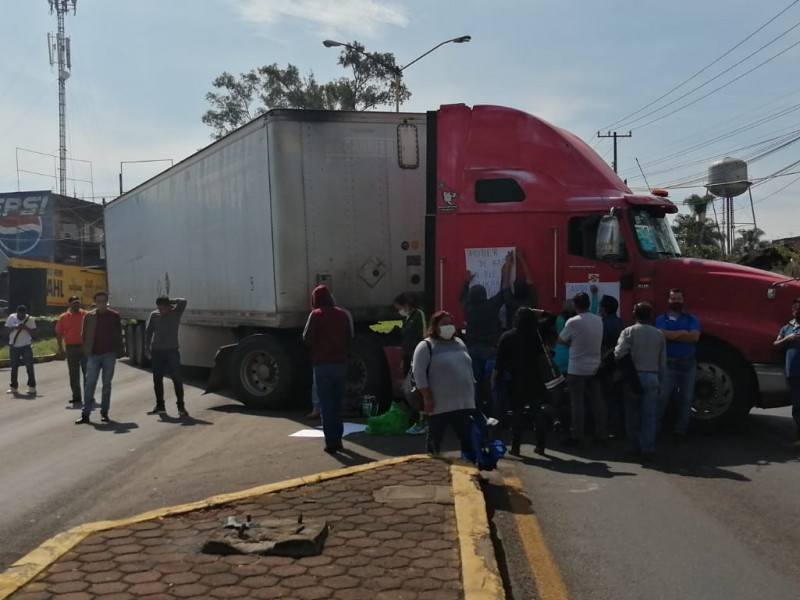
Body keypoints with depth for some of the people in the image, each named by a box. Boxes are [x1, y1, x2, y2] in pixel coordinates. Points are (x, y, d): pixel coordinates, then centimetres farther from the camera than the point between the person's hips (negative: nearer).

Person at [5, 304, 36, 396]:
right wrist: (15, 327, -18)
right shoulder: (11, 317, -1)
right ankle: (13, 387, 20)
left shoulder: (30, 319, -5)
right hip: (14, 346, 2)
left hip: (26, 346, -2)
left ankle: (32, 387, 0)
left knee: (29, 367, -4)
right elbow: (6, 329, -1)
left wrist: (25, 328, -22)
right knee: (14, 367, 10)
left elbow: (33, 333, -6)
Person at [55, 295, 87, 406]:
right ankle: (76, 397, 16)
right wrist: (61, 350, -2)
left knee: (87, 372, 1)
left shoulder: (85, 315, 1)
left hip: (84, 347, -1)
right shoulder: (63, 317, 2)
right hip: (71, 348, 1)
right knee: (74, 374, 8)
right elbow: (59, 334, 4)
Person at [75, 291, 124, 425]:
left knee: (107, 384, 7)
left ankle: (104, 412, 14)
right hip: (94, 355, 0)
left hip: (109, 354, 0)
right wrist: (87, 349, 2)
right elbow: (84, 334, 9)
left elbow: (118, 335, 5)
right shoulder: (89, 316, 4)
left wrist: (119, 351, 0)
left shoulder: (114, 316, 3)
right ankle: (85, 413, 2)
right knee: (89, 384, -1)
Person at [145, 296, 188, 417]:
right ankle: (160, 406, 17)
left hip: (172, 351, -3)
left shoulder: (175, 313, -4)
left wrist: (170, 301, -7)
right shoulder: (154, 315, 3)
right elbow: (148, 332, 8)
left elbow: (183, 301, -20)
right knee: (157, 380, 7)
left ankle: (181, 406, -1)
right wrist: (147, 348, 3)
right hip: (157, 351, 3)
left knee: (177, 379, -6)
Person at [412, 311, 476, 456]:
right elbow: (419, 372, -12)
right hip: (440, 403, -6)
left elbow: (469, 367, 22)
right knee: (435, 436, 3)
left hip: (464, 401, 6)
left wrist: (472, 390, 17)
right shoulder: (426, 346, -6)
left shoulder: (459, 343, 15)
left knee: (468, 436, 7)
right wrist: (427, 397, -16)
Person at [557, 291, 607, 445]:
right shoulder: (598, 320, 2)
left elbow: (561, 340, -4)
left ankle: (576, 436, 5)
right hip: (594, 367, 6)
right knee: (597, 401, 11)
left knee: (577, 403, 1)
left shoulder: (573, 322, -17)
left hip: (577, 369, -5)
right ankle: (601, 434, 17)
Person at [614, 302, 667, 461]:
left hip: (633, 377, -2)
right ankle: (648, 449, 0)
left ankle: (635, 445, 23)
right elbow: (662, 362, 8)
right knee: (649, 415, 4)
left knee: (632, 413, 13)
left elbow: (619, 354, -17)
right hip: (652, 378, 2)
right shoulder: (659, 334, 5)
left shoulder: (629, 332, -6)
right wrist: (661, 381, 17)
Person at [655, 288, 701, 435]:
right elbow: (662, 334, -15)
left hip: (688, 362, 2)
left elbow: (694, 336, -10)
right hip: (668, 362, -2)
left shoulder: (692, 319, 8)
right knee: (662, 396, -3)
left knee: (686, 397, 7)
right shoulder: (662, 318, 5)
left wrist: (672, 335, -8)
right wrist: (683, 333, -8)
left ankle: (681, 429, 15)